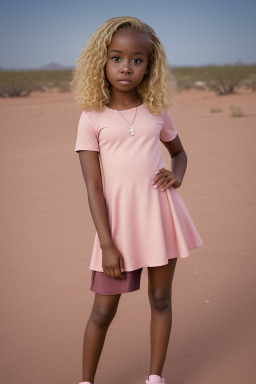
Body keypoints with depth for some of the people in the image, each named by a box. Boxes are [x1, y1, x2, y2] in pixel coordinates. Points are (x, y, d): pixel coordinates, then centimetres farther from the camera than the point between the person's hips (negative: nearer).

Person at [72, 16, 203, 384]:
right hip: (119, 222, -2)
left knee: (160, 299, 12)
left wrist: (177, 175, -2)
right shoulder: (92, 118, -4)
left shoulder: (157, 112, 4)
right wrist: (107, 244, -11)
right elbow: (93, 187, -6)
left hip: (160, 215, 3)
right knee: (104, 309, 5)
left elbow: (179, 151, 22)